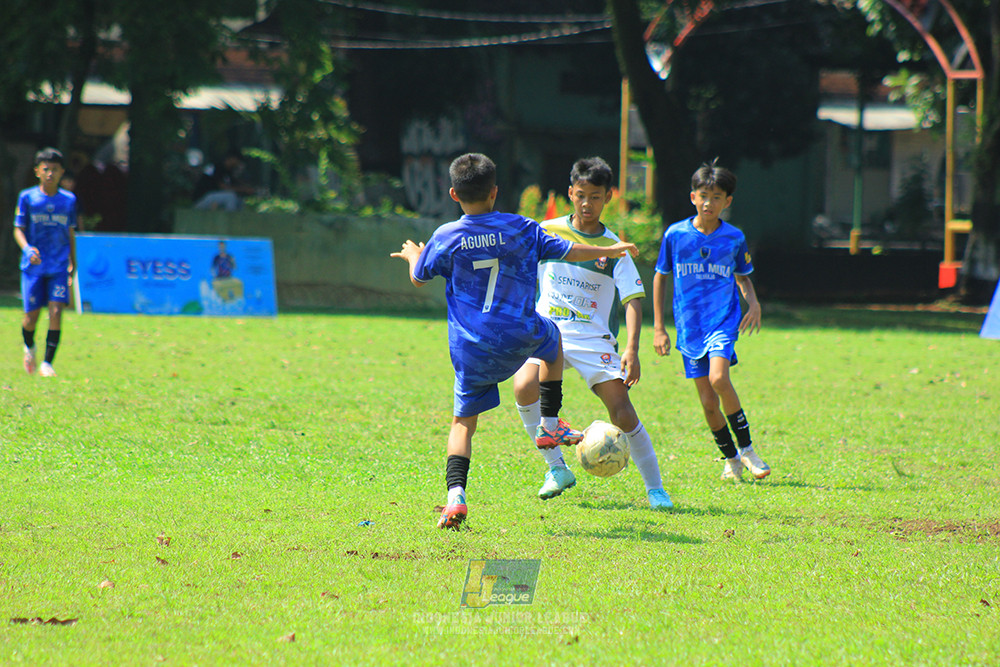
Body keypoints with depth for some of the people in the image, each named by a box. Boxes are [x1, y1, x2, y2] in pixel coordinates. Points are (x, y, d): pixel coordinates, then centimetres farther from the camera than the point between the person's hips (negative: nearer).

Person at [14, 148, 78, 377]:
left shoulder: (69, 200, 5)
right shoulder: (27, 197, -1)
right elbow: (18, 229, -1)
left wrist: (73, 264, 20)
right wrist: (27, 248, -21)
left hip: (59, 268, 1)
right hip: (33, 266, -1)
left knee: (56, 313, -14)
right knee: (31, 317, 1)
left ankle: (47, 363, -9)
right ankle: (29, 347, 35)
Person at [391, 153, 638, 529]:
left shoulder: (446, 238, -5)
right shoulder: (520, 229, -4)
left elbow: (419, 278, 11)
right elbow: (568, 252, 8)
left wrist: (412, 256, 35)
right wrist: (610, 251, 26)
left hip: (470, 352, 0)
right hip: (519, 339, 0)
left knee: (463, 422, 10)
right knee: (550, 336, 35)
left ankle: (455, 495, -13)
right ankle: (550, 425, 31)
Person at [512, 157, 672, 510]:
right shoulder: (547, 232, 2)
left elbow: (633, 298, -9)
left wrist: (631, 349, -23)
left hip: (594, 338, -1)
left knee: (623, 414, -12)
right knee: (524, 388, -27)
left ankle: (655, 488, 3)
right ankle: (557, 468, -9)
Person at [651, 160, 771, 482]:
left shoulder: (734, 238, 2)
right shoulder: (675, 235, 0)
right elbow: (660, 277, 10)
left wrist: (754, 302, -3)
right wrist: (658, 328, 8)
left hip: (723, 319, -1)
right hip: (689, 326, 1)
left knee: (718, 378, -26)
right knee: (708, 401, -1)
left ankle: (746, 448, -11)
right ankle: (731, 459, 19)